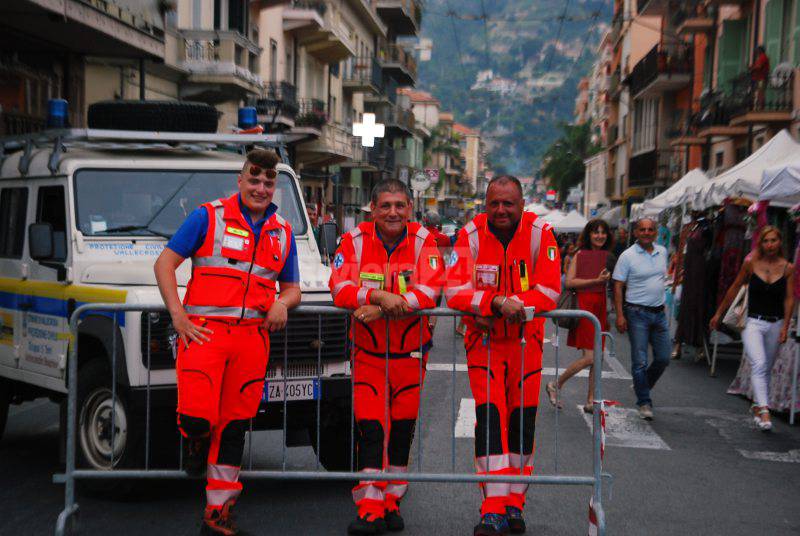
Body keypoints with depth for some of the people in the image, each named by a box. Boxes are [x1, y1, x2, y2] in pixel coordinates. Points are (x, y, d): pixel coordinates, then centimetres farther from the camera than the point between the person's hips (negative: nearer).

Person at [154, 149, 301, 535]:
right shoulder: (208, 217, 2)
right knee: (197, 416, -17)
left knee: (234, 425, 6)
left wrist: (282, 302, -1)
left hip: (252, 337, 4)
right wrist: (177, 315, -9)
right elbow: (165, 263, 0)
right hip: (204, 330, -4)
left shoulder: (283, 233, 15)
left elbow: (292, 287, 23)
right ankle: (195, 444, 22)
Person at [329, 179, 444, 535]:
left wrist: (381, 308, -28)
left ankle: (391, 503, 23)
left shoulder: (423, 241, -6)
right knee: (369, 428, -7)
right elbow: (340, 288, -16)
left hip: (410, 353, 1)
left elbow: (431, 291, -19)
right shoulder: (355, 241, -7)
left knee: (402, 430, 9)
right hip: (367, 352, -1)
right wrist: (380, 296, -33)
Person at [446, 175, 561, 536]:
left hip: (526, 340, 1)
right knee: (489, 417, -10)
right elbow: (454, 290, -18)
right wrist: (497, 303, -33)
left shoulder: (539, 233, -9)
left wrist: (511, 306, -27)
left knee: (522, 419, 5)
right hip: (484, 340, -1)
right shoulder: (472, 235, -10)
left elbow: (550, 290, -13)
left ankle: (514, 504, 18)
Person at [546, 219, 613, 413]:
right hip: (583, 305, -6)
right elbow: (569, 282, -12)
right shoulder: (580, 255, -2)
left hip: (600, 307, 6)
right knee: (590, 357, -12)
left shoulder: (608, 257, 12)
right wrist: (596, 280, -14)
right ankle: (555, 385, 6)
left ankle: (591, 401, 14)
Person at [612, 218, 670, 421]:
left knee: (663, 358, 7)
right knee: (640, 361, -3)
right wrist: (620, 315, -15)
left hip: (659, 312, 5)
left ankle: (642, 386, 30)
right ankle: (644, 403, 7)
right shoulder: (627, 256, -8)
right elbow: (618, 287, -8)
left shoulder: (662, 252, 7)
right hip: (637, 313, -5)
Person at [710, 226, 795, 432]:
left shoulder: (788, 268, 0)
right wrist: (719, 313, 13)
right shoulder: (751, 263, -2)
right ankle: (764, 411, -26)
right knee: (759, 364, -19)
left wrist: (785, 327, -6)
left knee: (766, 369, 11)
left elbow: (789, 299, 2)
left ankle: (757, 406, 28)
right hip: (753, 322, -2)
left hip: (775, 324, 2)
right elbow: (735, 289, 8)